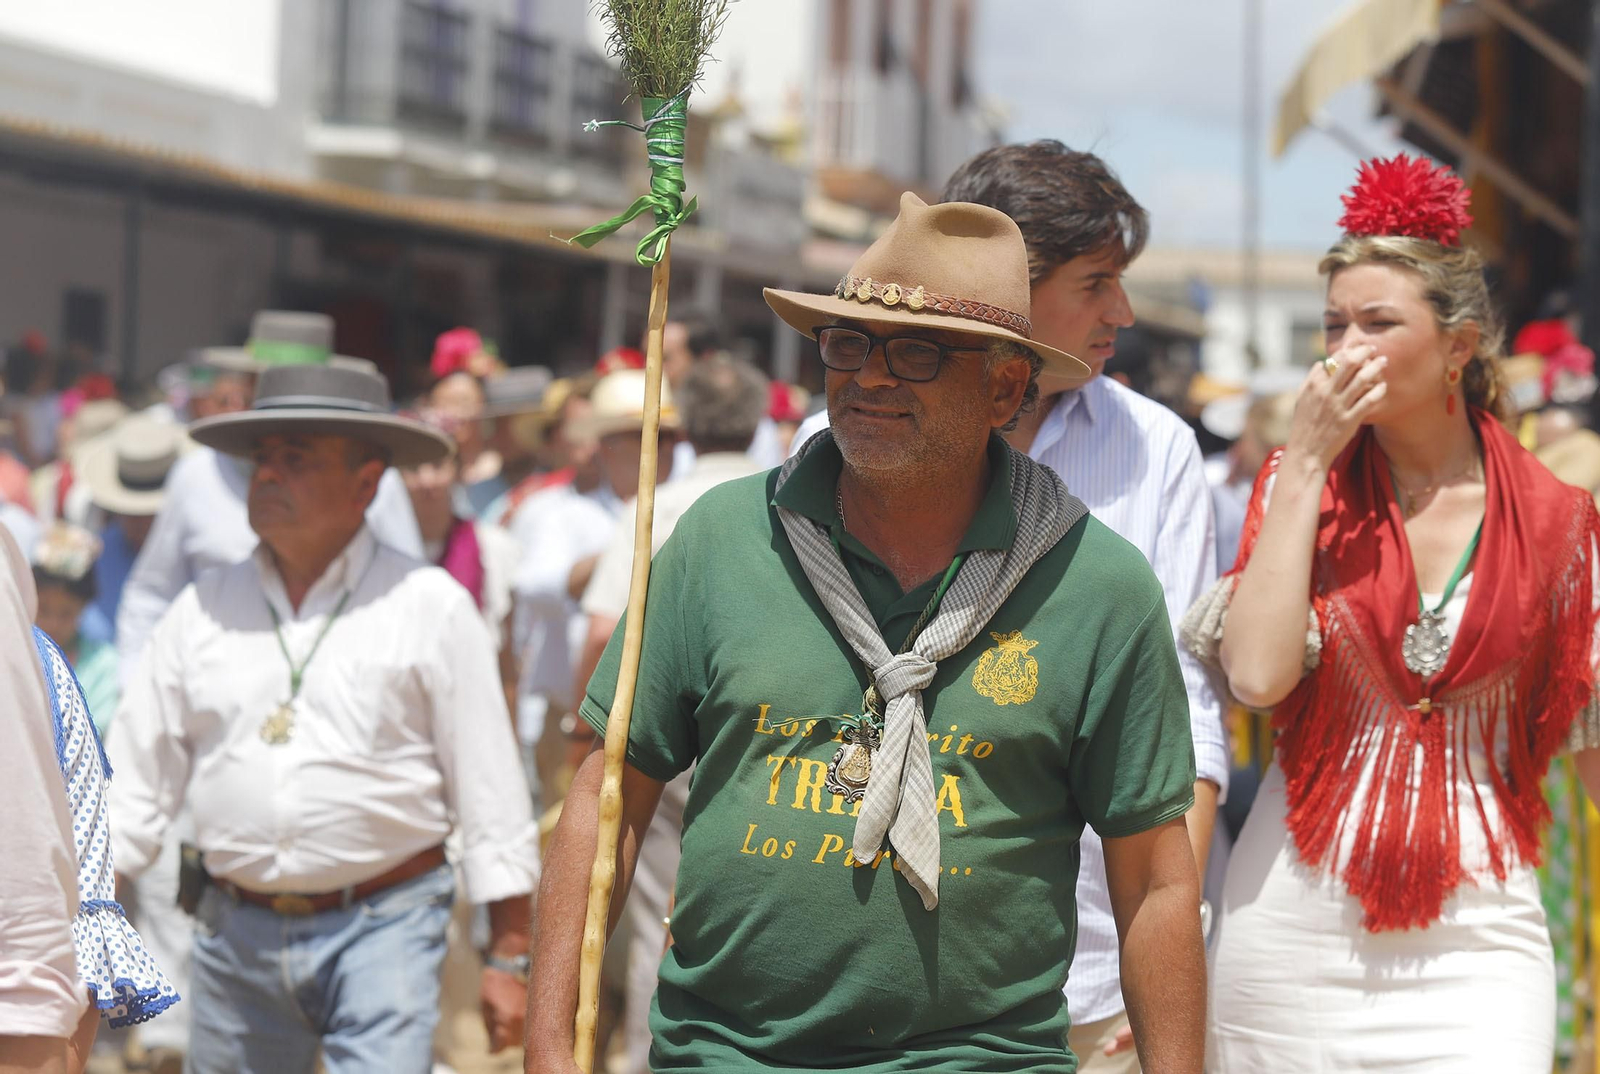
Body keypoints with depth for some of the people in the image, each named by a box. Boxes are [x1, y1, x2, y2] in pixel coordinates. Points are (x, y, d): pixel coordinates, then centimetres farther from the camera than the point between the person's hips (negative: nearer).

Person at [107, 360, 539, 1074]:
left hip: (381, 932, -3)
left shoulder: (431, 607, -1)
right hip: (236, 933, 4)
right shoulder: (203, 610, 8)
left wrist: (509, 957, -3)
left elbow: (490, 794, 0)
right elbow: (135, 788, 10)